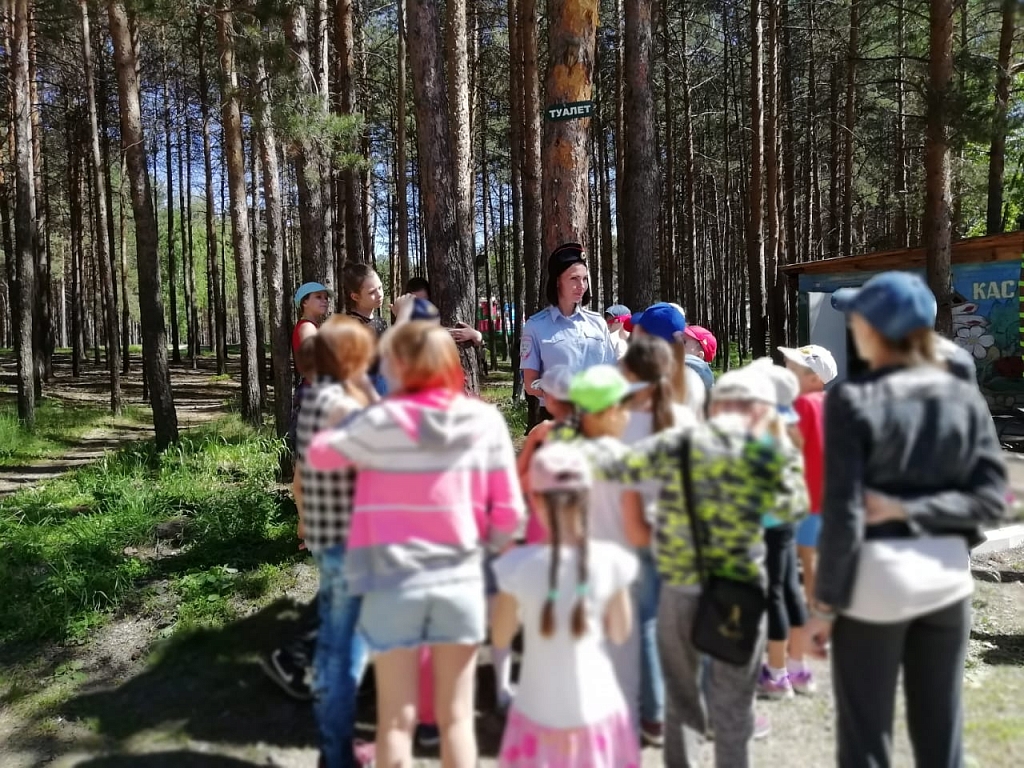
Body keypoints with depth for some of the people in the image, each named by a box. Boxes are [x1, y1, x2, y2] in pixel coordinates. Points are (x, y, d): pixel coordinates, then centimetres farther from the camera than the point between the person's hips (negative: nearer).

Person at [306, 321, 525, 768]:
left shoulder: (381, 422, -11)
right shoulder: (485, 421, -5)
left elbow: (319, 455, 6)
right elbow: (509, 512, -4)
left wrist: (341, 427, 23)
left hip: (394, 581, -1)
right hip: (459, 578, 2)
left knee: (396, 719, 13)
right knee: (455, 717, 15)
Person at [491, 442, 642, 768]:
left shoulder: (519, 564, -18)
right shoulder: (610, 560, -14)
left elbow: (501, 637, -3)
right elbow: (620, 633, 1)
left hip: (541, 715, -1)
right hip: (597, 711, 2)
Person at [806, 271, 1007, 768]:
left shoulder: (853, 399, -13)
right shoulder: (966, 398, 3)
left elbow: (843, 513, -15)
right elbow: (991, 497, -2)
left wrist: (825, 603, -8)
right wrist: (911, 510, -6)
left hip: (876, 577, -5)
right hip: (946, 574, 5)